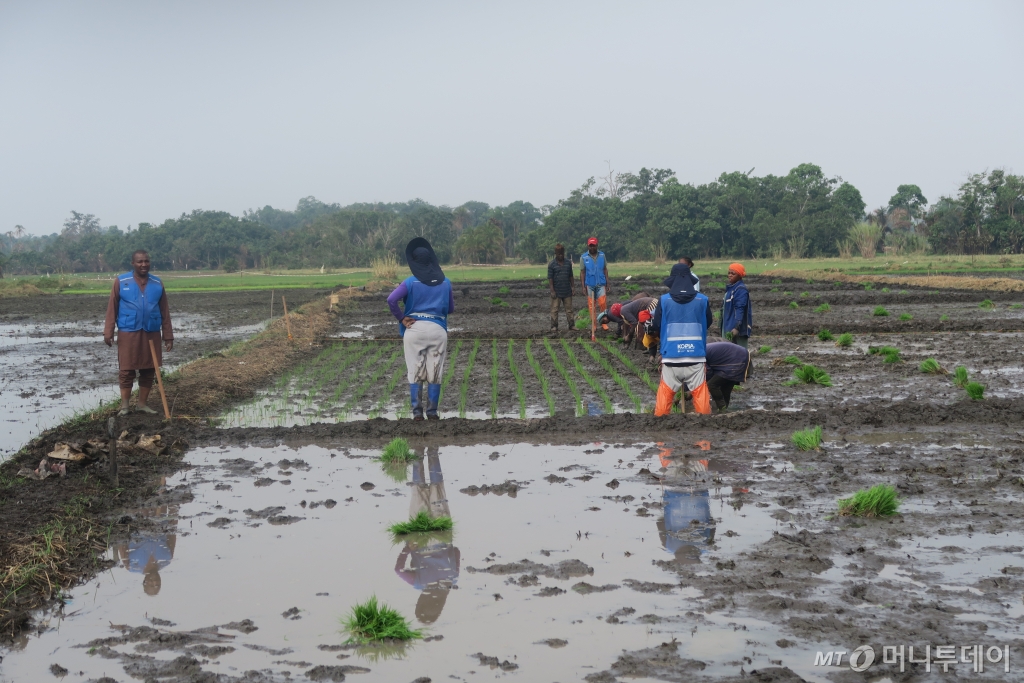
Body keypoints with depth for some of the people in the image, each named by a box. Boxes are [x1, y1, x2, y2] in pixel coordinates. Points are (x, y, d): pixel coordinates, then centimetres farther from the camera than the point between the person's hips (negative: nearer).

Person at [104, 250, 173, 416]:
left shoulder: (157, 284, 6)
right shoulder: (121, 282, -2)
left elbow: (165, 312, 8)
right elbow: (112, 309, -2)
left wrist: (168, 336, 6)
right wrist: (108, 332, -7)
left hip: (151, 333, 3)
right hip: (128, 333, -3)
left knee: (148, 370, 7)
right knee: (126, 370, 0)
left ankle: (142, 404, 17)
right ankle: (124, 405, 8)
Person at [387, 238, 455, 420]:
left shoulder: (411, 282, -4)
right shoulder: (445, 282, 5)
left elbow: (391, 299, -16)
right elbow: (451, 308, 13)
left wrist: (401, 318, -5)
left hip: (414, 329, -2)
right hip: (438, 329, 2)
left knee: (414, 371, 4)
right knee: (435, 373, 7)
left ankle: (417, 410, -1)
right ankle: (432, 411, 7)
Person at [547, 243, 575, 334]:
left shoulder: (568, 263, 6)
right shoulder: (552, 265, -5)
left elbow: (571, 276, 13)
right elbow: (550, 278, -5)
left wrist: (572, 287, 10)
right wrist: (552, 291, -10)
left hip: (567, 291, 3)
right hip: (557, 292, -3)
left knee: (569, 309, 7)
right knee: (554, 310, 0)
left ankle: (571, 326, 13)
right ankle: (554, 327, 5)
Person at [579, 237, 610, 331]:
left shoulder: (602, 255, 5)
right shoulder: (584, 257, 1)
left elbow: (605, 270, 9)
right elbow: (582, 272, 3)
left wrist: (608, 284, 5)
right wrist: (583, 286, -2)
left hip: (601, 284, 0)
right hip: (590, 285, 0)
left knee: (603, 304, -9)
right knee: (591, 305, 3)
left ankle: (604, 323, -2)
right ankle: (593, 324, 9)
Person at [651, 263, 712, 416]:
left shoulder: (664, 300, -6)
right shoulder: (702, 300, -2)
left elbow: (656, 325, 3)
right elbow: (708, 323, 13)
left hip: (671, 354, 0)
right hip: (696, 354, 1)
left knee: (666, 391, 8)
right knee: (700, 391, 6)